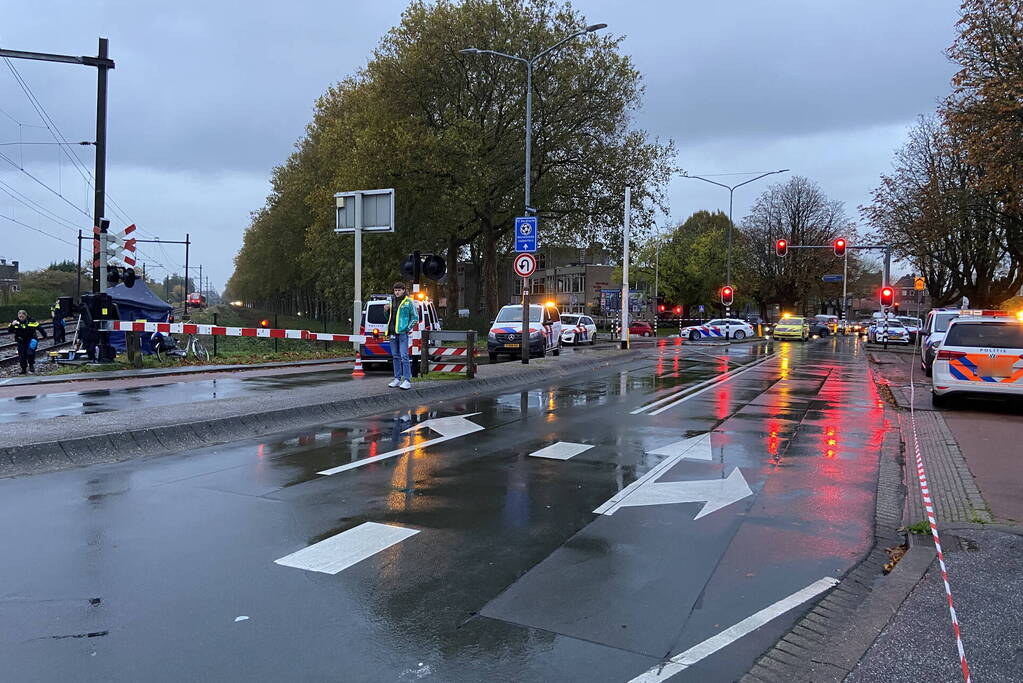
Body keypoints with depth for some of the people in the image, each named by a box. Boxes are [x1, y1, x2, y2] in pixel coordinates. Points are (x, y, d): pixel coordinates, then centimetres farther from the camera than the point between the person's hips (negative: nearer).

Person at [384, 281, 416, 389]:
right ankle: (397, 379, 17)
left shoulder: (408, 302, -2)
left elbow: (414, 317, -2)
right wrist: (387, 310, 7)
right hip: (392, 332, 7)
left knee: (404, 356, -10)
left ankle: (407, 380, -10)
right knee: (395, 356, 10)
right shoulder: (393, 302, 17)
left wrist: (408, 328, -12)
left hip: (402, 333, -7)